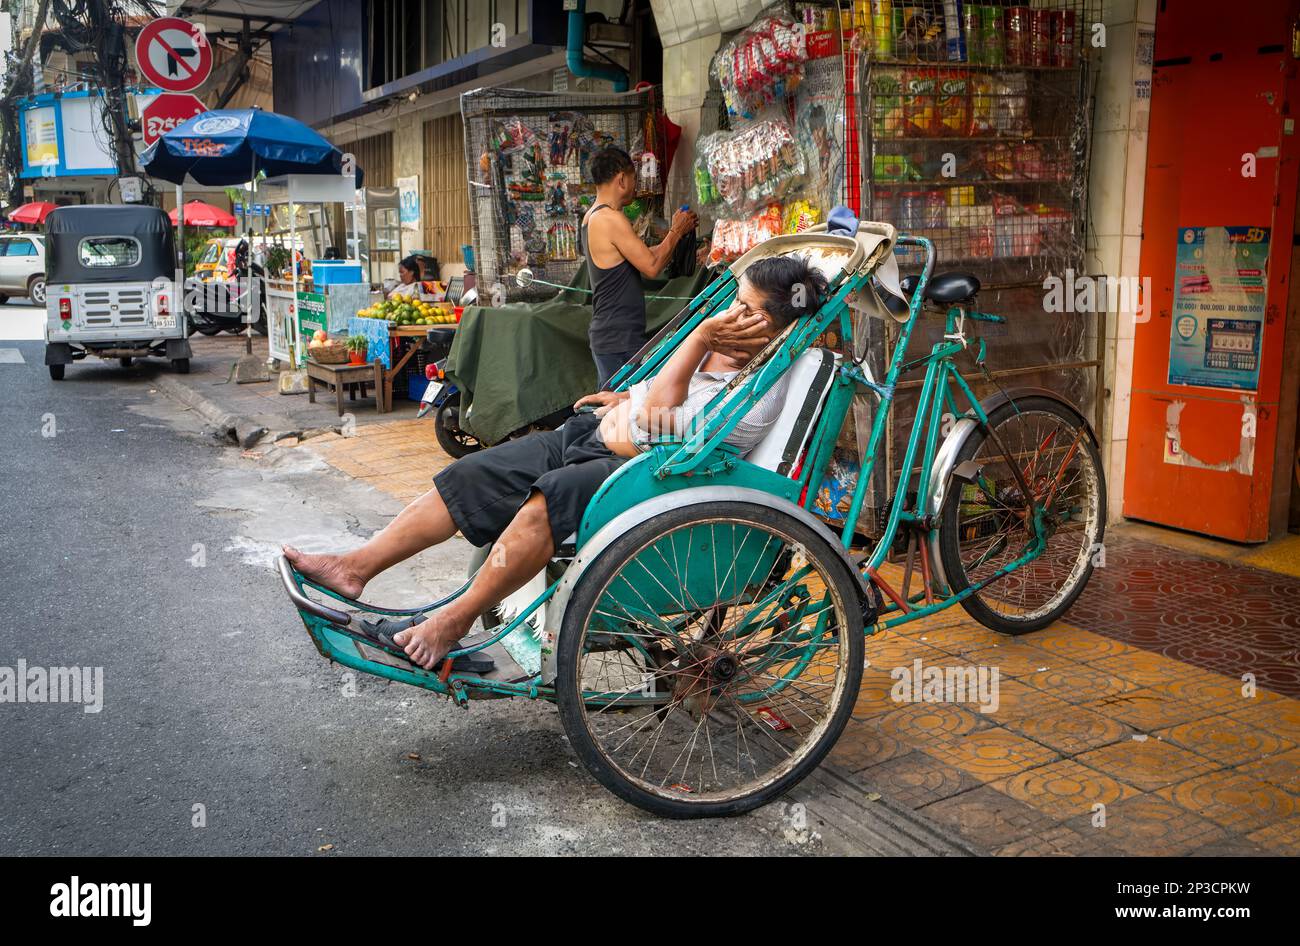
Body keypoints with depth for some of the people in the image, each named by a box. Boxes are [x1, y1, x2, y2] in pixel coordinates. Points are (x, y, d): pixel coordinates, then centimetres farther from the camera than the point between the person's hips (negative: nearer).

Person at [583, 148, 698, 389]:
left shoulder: (592, 217, 14)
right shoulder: (612, 219, -17)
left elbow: (643, 255, 20)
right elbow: (652, 266, -16)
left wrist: (675, 233, 21)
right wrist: (676, 231, -2)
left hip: (606, 336, 10)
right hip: (619, 342, -10)